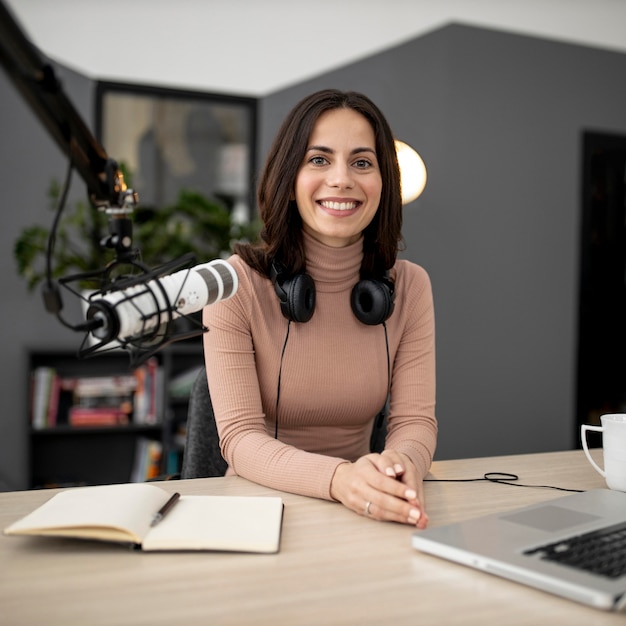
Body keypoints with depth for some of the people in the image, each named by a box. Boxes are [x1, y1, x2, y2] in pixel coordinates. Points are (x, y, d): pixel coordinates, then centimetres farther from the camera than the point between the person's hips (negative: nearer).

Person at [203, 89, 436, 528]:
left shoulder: (410, 286, 1)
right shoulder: (236, 282, -9)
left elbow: (416, 420, -3)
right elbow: (240, 437, -14)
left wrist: (402, 463, -26)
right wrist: (338, 478, -31)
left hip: (365, 514, 2)